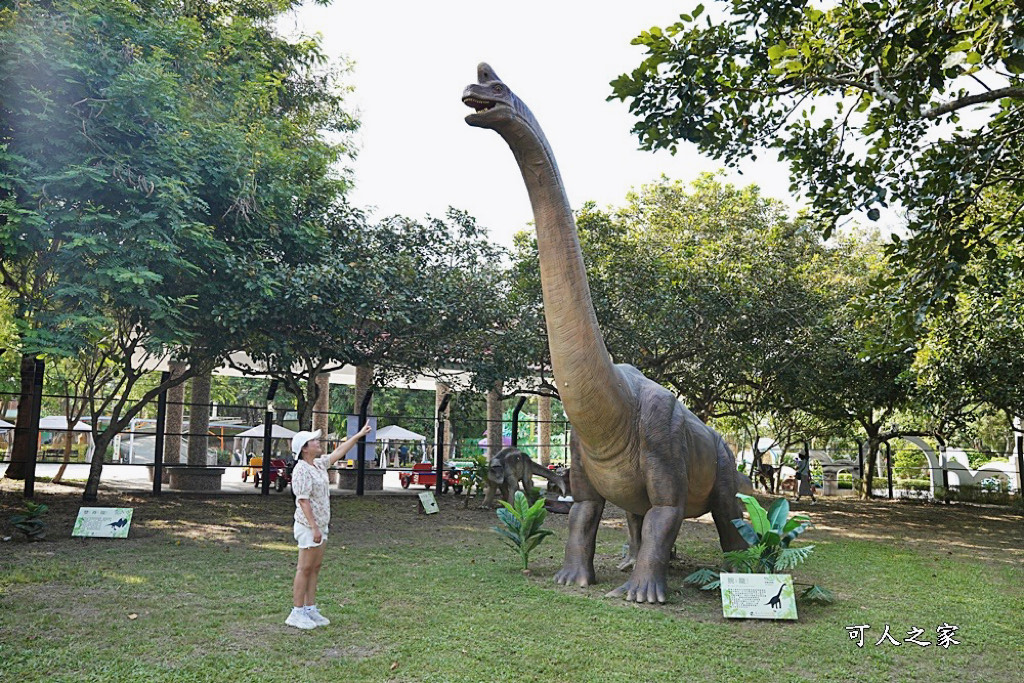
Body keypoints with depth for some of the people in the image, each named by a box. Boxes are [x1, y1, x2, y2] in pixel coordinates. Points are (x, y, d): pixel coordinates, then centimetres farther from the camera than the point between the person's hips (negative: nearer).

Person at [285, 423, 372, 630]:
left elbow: (339, 452, 22)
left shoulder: (319, 464, 10)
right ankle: (297, 613, 3)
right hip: (308, 527, -9)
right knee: (305, 569, -4)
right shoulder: (301, 471, -17)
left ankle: (310, 609, 18)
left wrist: (359, 435, 24)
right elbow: (303, 501, -21)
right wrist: (314, 528, -24)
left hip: (321, 525, 9)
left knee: (315, 568, 12)